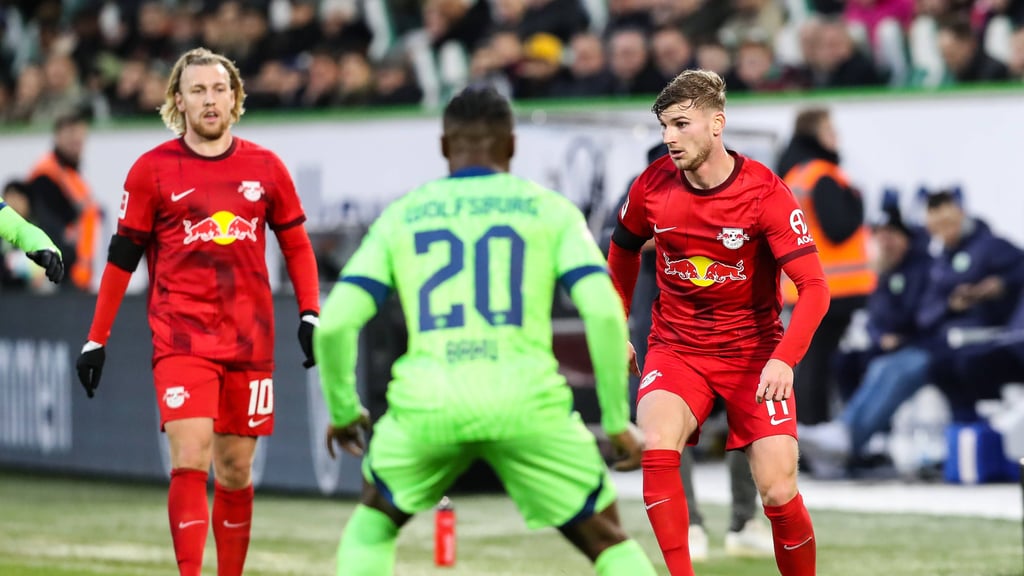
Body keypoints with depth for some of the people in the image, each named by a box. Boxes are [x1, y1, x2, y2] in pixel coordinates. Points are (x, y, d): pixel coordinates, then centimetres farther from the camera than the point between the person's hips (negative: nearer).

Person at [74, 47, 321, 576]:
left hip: (250, 339, 3)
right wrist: (97, 339, 4)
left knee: (235, 472, 8)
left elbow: (296, 244, 16)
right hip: (181, 338, -3)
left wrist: (309, 314, 4)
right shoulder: (152, 170, 1)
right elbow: (122, 257, 6)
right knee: (189, 462, -16)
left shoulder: (265, 167, 7)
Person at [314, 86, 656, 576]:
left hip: (426, 404, 1)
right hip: (524, 403, -1)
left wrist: (343, 411, 22)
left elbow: (334, 324, 6)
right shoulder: (549, 209, 11)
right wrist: (617, 421, 5)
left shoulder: (400, 217, 15)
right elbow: (604, 313, -2)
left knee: (372, 524, 29)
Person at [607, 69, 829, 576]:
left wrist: (784, 359, -32)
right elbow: (623, 249, 18)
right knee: (657, 444, -29)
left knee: (778, 492, -12)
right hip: (676, 347, 2)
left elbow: (814, 287, -18)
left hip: (753, 350, -2)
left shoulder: (764, 192, -15)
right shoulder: (652, 186, -5)